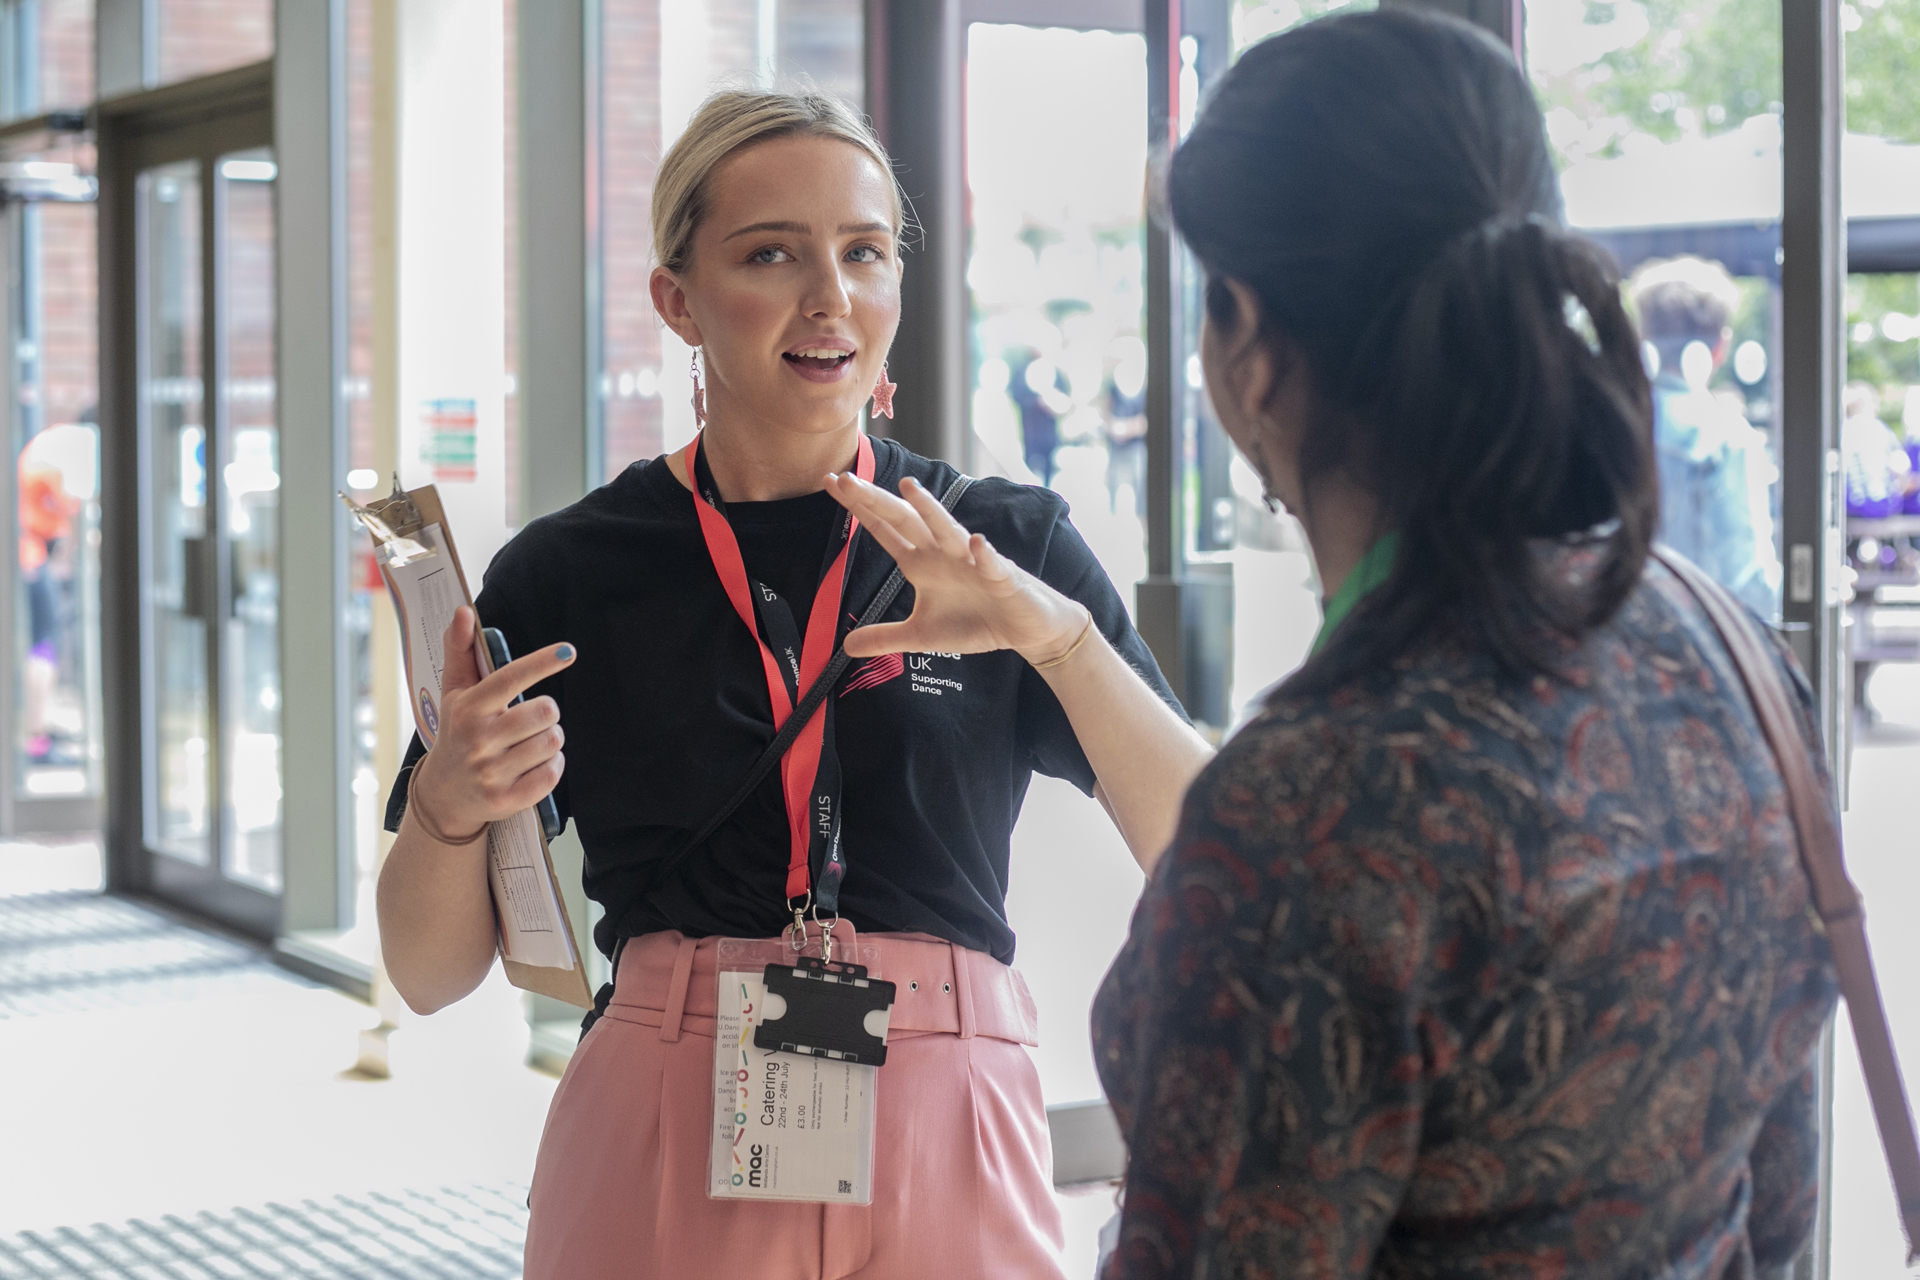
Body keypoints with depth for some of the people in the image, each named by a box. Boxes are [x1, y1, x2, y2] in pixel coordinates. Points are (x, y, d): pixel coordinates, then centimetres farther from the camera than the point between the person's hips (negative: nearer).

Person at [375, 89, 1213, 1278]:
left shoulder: (1013, 547, 1)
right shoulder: (568, 576, 0)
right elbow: (431, 973, 4)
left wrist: (1056, 634, -22)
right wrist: (450, 809, -17)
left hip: (945, 1162, 1)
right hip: (660, 1162, 0)